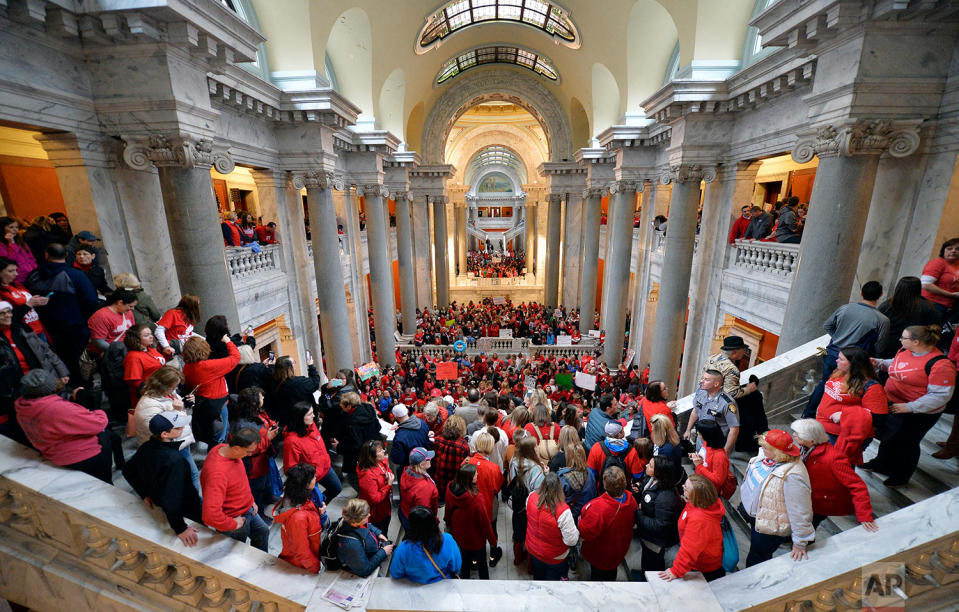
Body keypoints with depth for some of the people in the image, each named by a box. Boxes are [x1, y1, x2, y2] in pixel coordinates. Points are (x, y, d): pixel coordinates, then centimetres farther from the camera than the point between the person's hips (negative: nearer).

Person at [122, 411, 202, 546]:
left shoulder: (146, 447, -12)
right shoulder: (173, 460, -38)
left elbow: (128, 470, 6)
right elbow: (170, 498, -37)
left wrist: (145, 494, 12)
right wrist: (180, 528, -27)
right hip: (185, 507, -8)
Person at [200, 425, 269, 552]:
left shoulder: (226, 448, -13)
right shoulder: (217, 473, -40)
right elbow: (210, 515, -40)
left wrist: (251, 500, 7)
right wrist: (233, 524, -24)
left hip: (247, 509, 8)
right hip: (235, 517, -8)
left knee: (263, 531, 25)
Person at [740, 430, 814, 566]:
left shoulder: (792, 476, -38)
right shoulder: (766, 455, -13)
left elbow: (800, 511, -29)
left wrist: (800, 543, -19)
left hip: (769, 526, -8)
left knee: (755, 562, 14)